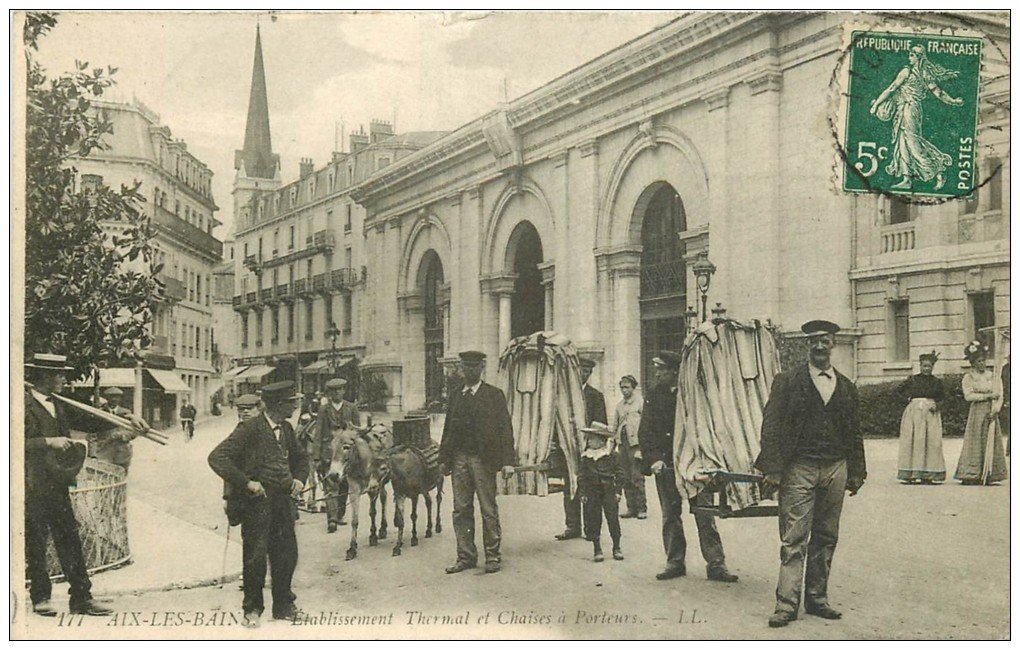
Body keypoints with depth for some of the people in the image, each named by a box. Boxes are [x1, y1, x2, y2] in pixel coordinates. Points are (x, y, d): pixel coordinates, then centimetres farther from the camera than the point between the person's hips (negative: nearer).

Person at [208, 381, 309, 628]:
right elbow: (217, 458, -19)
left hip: (284, 500, 7)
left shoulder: (286, 429, 10)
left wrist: (300, 478, 9)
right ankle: (252, 609, 16)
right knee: (255, 556, 0)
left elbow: (301, 456, 28)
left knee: (287, 554, 10)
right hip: (257, 502, -6)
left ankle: (283, 606, 25)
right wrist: (246, 482, -20)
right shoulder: (250, 428, -13)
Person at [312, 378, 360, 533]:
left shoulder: (351, 408, 8)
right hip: (329, 453, -2)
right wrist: (316, 457, -3)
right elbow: (318, 434, 3)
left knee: (344, 486, 10)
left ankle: (340, 515, 24)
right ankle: (332, 520, -13)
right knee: (331, 487, -9)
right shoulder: (324, 410, 5)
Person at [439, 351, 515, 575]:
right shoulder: (455, 396, 14)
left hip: (483, 459, -4)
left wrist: (507, 461, -12)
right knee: (461, 510, 7)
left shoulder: (494, 395, 0)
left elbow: (505, 428, -4)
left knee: (488, 510, 1)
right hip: (459, 459, 4)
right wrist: (444, 459, 9)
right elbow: (448, 428, 15)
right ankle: (466, 556, 16)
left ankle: (492, 556, 11)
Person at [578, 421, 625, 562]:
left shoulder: (612, 455, -3)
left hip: (609, 490, -2)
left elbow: (619, 473, 0)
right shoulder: (585, 457, 3)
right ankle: (597, 549, 14)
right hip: (591, 492, 2)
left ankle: (617, 548, 15)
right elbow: (581, 475, 5)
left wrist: (618, 490, -5)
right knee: (593, 521, 3)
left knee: (613, 519, 1)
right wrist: (582, 493, -1)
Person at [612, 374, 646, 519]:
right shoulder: (619, 405, 15)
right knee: (626, 479, 5)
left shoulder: (640, 403, 0)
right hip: (622, 443, 5)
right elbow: (615, 427, 20)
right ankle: (631, 508, 11)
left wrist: (641, 447, -10)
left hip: (635, 443, -5)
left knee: (637, 477, -8)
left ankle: (642, 509, -2)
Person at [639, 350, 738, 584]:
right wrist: (653, 459, -8)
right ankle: (675, 562, 18)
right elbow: (645, 432, 5)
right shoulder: (654, 396, 7)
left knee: (704, 514, -2)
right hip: (666, 464, 3)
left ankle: (716, 564, 2)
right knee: (670, 516, 8)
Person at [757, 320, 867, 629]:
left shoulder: (846, 387, 13)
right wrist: (773, 469, -12)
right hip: (799, 469, -4)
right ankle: (787, 603, -2)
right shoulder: (788, 381, 0)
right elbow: (771, 425, -5)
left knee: (826, 538, 10)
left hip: (835, 469, 4)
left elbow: (855, 433, 16)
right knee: (793, 540, -5)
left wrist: (856, 473, 11)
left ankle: (817, 599, 19)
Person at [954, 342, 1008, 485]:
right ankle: (971, 476, -5)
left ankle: (988, 476, 3)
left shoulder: (991, 375, 10)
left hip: (991, 412, 4)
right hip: (977, 411, -4)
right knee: (975, 443, -6)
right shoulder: (968, 377, -2)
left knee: (991, 443, 1)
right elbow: (968, 395, -13)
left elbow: (997, 394, 4)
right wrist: (987, 396, -15)